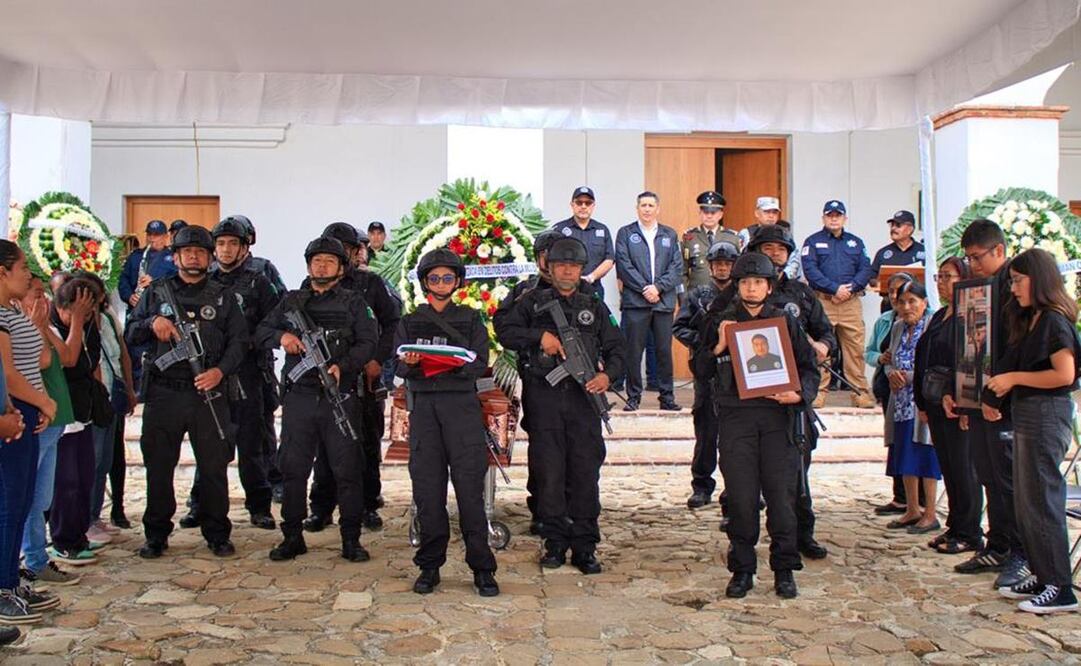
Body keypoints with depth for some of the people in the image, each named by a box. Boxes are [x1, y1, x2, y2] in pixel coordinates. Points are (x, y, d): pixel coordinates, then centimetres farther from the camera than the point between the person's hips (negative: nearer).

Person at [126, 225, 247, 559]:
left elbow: (239, 341, 5)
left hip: (207, 391, 0)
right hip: (163, 392, 1)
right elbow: (131, 334, 11)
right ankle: (156, 535, 19)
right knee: (158, 466, 7)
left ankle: (217, 534, 15)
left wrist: (220, 371, -12)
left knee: (214, 466, 3)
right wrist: (152, 322, -10)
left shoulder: (223, 297, 10)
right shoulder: (156, 291, 12)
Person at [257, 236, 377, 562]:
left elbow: (368, 342, -2)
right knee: (293, 468, 6)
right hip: (298, 397, 2)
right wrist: (281, 336, -9)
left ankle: (351, 539, 8)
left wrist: (343, 366, -18)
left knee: (347, 469, -1)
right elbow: (262, 331, 14)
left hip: (340, 396, -2)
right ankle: (292, 537, 17)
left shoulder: (353, 302, 8)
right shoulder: (291, 301, 15)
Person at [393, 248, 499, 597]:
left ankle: (482, 568, -3)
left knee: (470, 486, -7)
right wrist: (411, 364, -16)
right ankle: (429, 565, 10)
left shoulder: (471, 319, 13)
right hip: (424, 404, 2)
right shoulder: (409, 322, 16)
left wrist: (454, 365, -17)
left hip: (462, 402, -1)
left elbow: (480, 364, 3)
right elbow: (399, 367, 7)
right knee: (427, 487, 0)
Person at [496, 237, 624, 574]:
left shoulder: (595, 307, 17)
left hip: (584, 395, 1)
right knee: (549, 471, 1)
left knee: (586, 471, -1)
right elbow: (505, 331, 5)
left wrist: (607, 374, -5)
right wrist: (540, 336, -8)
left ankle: (584, 545, 7)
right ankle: (555, 542, 11)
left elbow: (615, 347, 15)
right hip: (544, 396, -1)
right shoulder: (533, 302, 12)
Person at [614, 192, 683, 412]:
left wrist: (658, 287, -8)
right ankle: (633, 397, 7)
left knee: (665, 350, 4)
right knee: (633, 351, -1)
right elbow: (624, 265, -2)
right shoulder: (625, 233, 8)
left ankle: (667, 397, 12)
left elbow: (677, 267, 6)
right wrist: (644, 289, -10)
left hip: (664, 301, 2)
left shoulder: (670, 235, 15)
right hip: (635, 301, -2)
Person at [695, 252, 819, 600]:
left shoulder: (786, 322, 11)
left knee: (782, 494, -1)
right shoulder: (722, 322, 11)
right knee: (740, 498, 1)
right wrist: (719, 347, -7)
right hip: (735, 416, 0)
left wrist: (799, 394, -9)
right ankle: (742, 569, 12)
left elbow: (809, 367, 10)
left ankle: (784, 570, 11)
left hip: (778, 416, 0)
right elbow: (701, 369, 11)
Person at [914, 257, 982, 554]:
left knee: (963, 469, -1)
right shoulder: (938, 317, 16)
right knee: (948, 468, 14)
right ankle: (955, 527, 23)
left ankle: (969, 535, 9)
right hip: (936, 404, 9)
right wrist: (922, 402, 16)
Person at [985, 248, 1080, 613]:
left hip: (1047, 415, -10)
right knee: (1025, 500, 13)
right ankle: (1041, 576, 22)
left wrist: (1014, 377, -16)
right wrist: (1002, 383, 4)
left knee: (1041, 500, -6)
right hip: (1026, 414, 10)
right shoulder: (1030, 320, 16)